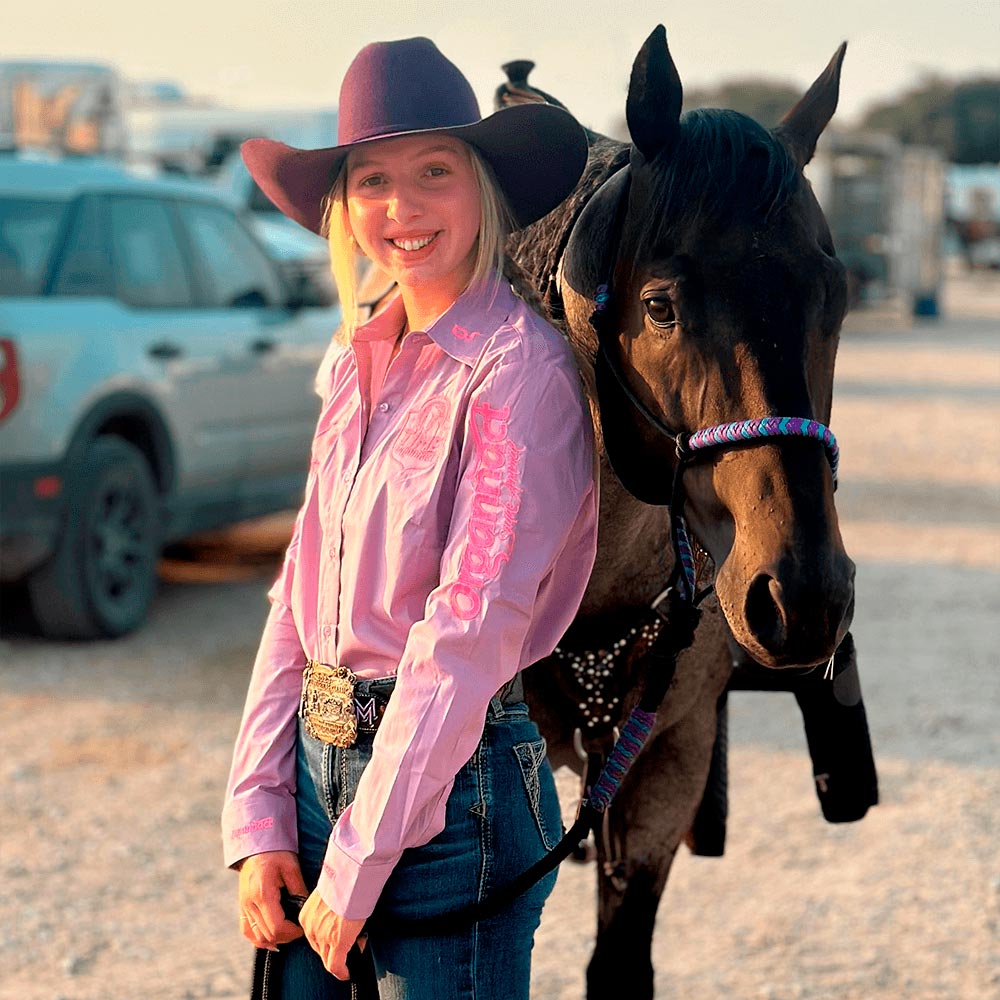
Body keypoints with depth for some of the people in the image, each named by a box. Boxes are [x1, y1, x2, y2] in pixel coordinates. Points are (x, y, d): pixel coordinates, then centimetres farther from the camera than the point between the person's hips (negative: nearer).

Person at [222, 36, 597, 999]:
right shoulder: (354, 363, 8)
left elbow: (470, 635, -19)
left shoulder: (518, 369, -15)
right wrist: (257, 819, 1)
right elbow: (296, 599, 9)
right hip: (320, 760, 7)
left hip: (446, 782, -7)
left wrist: (356, 868, -17)